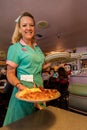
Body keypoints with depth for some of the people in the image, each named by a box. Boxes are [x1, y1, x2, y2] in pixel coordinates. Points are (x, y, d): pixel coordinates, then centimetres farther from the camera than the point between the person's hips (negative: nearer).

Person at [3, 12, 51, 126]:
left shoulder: (38, 48, 10)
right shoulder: (15, 48, -7)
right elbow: (10, 73, -9)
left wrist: (50, 64, 6)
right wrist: (20, 86, -27)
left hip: (40, 88, 6)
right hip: (24, 89, -5)